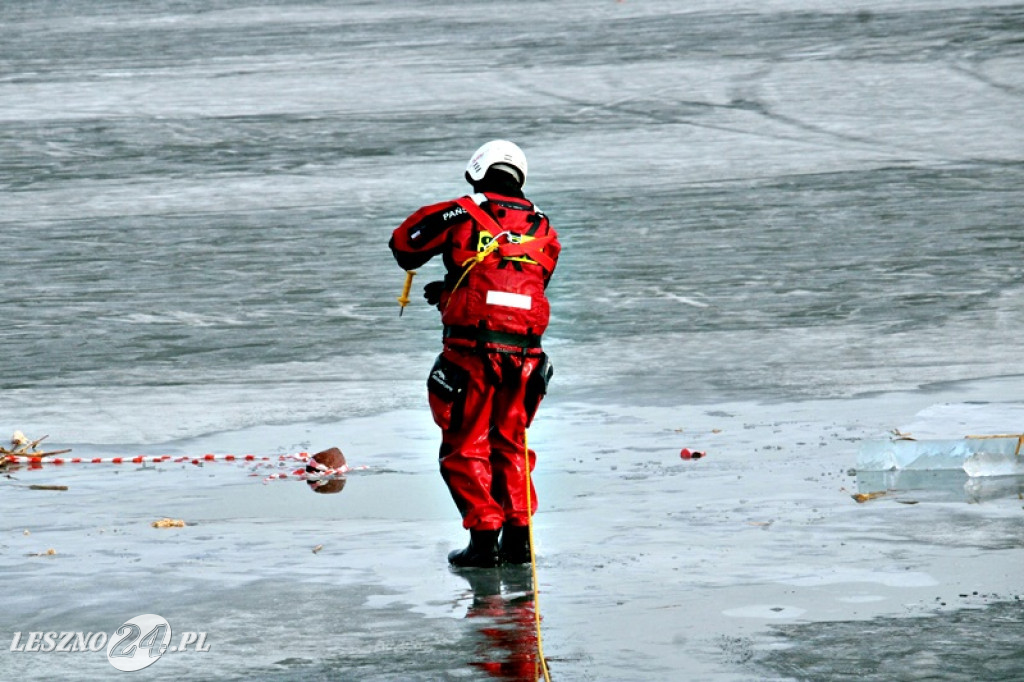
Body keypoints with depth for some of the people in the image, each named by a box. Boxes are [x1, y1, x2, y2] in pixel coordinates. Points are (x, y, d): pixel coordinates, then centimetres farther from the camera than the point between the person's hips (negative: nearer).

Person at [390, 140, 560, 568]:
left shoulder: (462, 215, 2)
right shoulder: (542, 229, 15)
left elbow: (404, 243, 11)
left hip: (472, 347, -4)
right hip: (524, 351, 4)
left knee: (465, 447, 4)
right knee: (509, 444, 18)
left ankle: (484, 535, -2)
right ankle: (518, 534, 13)